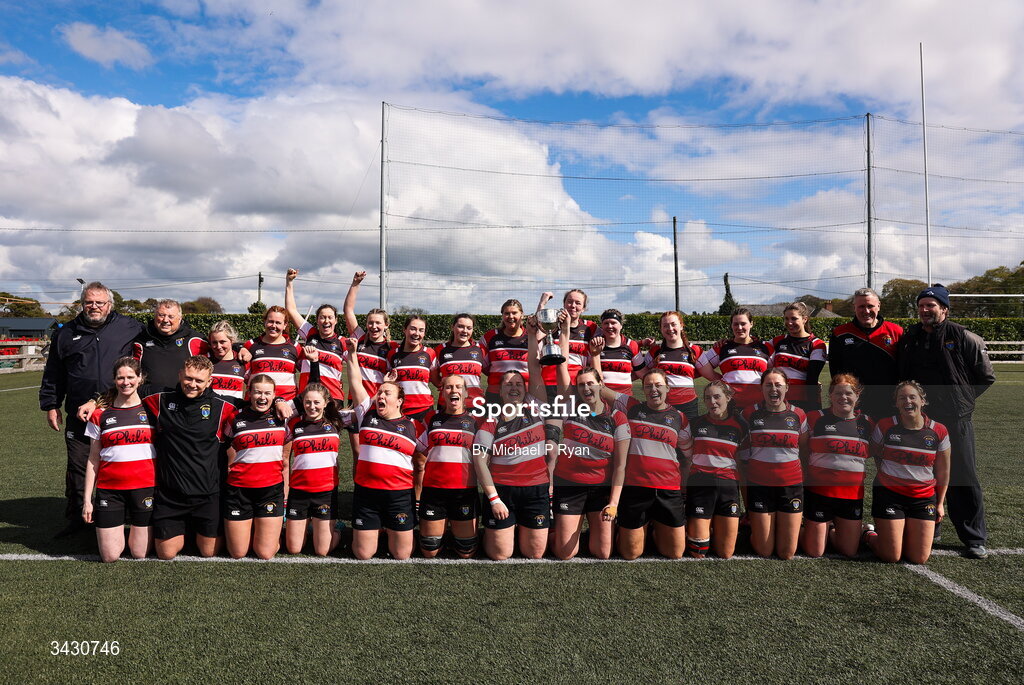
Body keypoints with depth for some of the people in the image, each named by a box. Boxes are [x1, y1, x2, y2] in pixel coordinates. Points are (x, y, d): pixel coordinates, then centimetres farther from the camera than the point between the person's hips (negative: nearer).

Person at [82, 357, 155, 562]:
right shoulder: (101, 415, 4)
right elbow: (93, 459, 7)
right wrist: (87, 499, 3)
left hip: (145, 487, 0)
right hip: (109, 489, 1)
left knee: (140, 553, 2)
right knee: (110, 556, 0)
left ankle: (138, 527, 33)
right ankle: (117, 526, 30)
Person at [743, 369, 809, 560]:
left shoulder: (798, 414, 2)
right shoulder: (750, 414, -2)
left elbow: (804, 448, 13)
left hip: (791, 485, 1)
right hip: (759, 485, -1)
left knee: (787, 553, 5)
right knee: (764, 551, 3)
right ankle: (755, 527, 34)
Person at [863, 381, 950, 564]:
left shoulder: (938, 432, -1)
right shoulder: (885, 426, -7)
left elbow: (943, 471, 9)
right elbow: (875, 454, 11)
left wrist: (940, 503, 11)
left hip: (924, 497, 3)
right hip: (889, 494, -2)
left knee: (919, 558, 1)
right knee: (891, 557, -5)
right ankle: (869, 535, 26)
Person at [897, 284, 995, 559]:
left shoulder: (963, 338, -4)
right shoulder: (908, 339, 7)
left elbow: (986, 378, 3)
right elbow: (900, 376, 19)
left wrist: (961, 399, 1)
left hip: (955, 421, -4)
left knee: (963, 479, 1)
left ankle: (974, 538, 13)